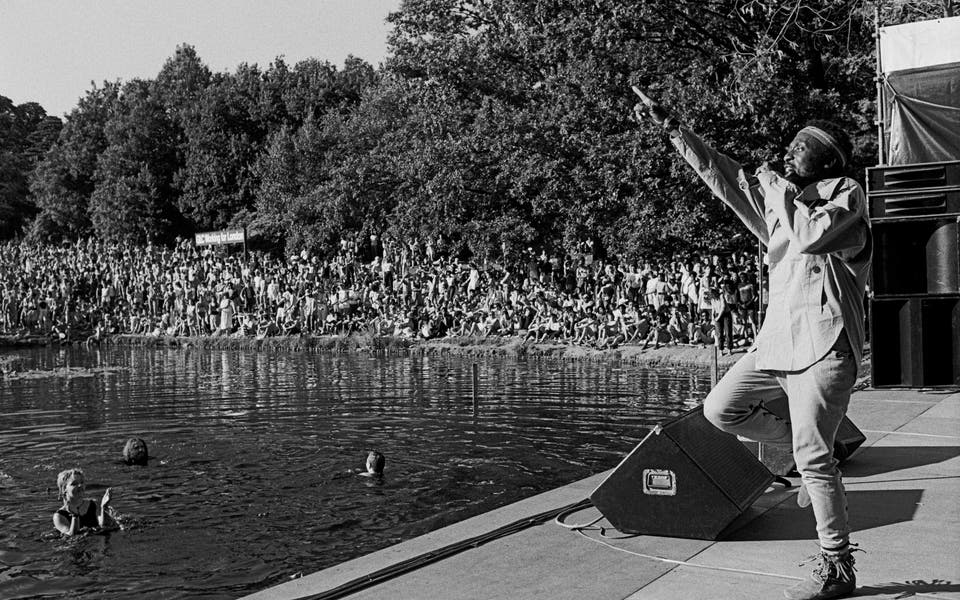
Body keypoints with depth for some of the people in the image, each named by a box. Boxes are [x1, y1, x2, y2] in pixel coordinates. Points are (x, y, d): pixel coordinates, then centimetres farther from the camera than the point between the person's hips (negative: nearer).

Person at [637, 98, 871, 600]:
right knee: (719, 409, 7)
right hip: (777, 341, 8)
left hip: (823, 345, -8)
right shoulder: (779, 199, 20)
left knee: (813, 460, -8)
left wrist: (780, 191, -6)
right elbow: (721, 174, 17)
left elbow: (810, 237, -20)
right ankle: (810, 451, 19)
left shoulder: (846, 193, -1)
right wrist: (672, 128, 13)